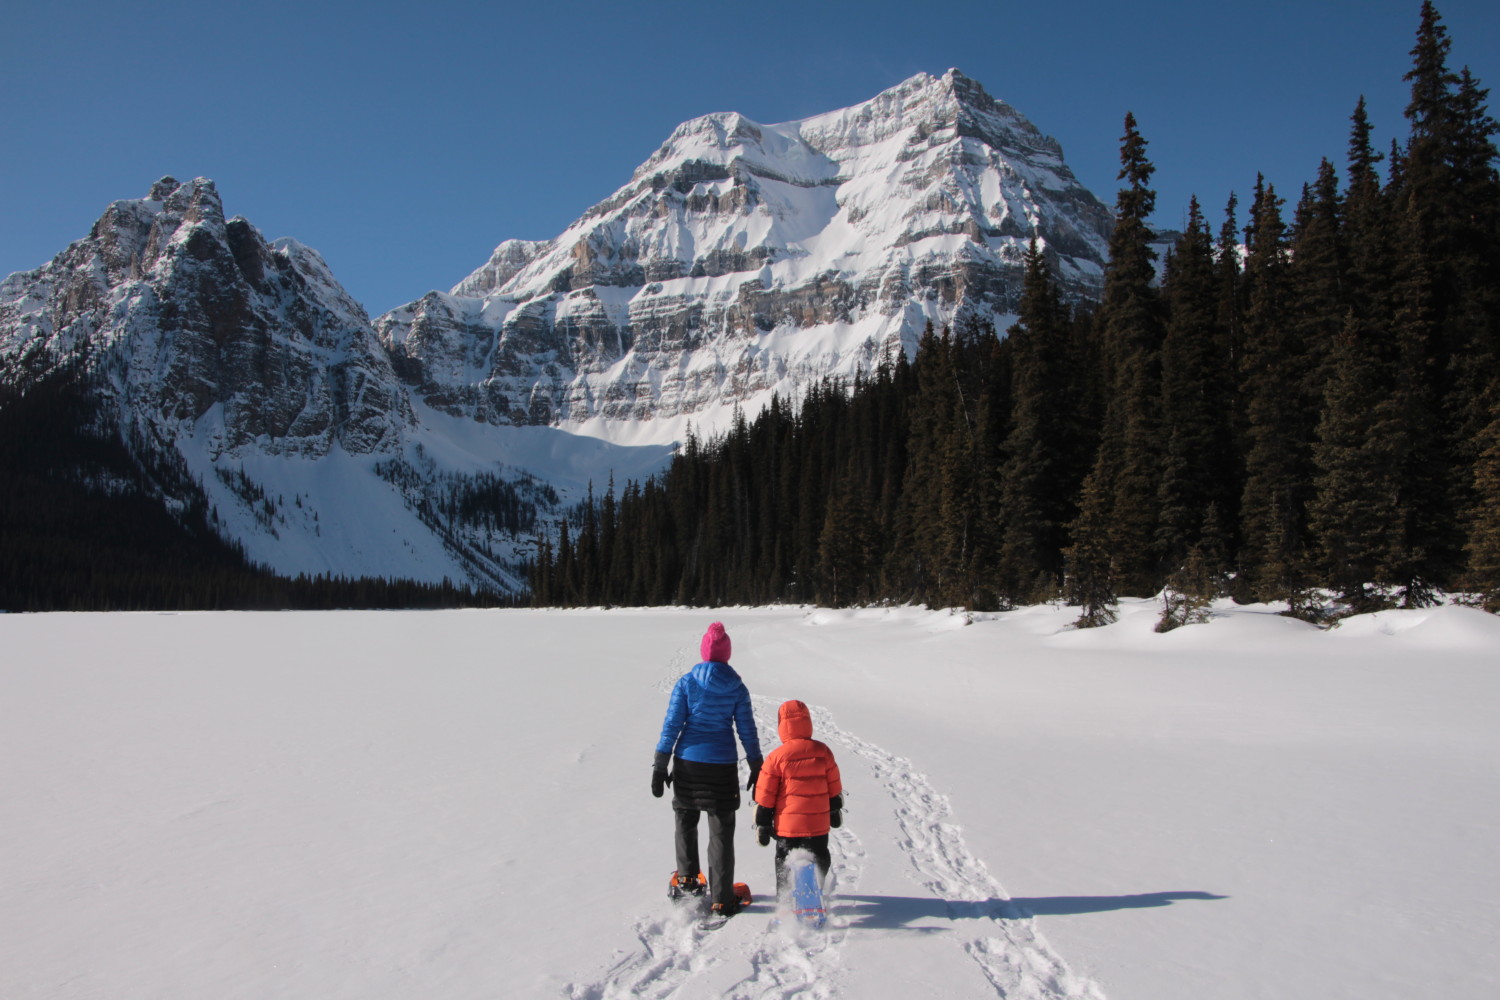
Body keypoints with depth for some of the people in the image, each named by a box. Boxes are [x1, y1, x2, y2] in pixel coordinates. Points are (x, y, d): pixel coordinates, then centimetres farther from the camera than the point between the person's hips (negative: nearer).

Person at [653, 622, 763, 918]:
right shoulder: (737, 687, -2)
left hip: (688, 762, 0)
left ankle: (687, 877, 35)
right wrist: (757, 769, 11)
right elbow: (747, 730, 2)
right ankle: (721, 900, 7)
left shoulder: (686, 683, -5)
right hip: (723, 766, 0)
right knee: (721, 832, 6)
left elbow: (671, 726, -5)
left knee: (685, 819, 24)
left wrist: (660, 767, 0)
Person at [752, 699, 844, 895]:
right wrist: (835, 810, 24)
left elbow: (764, 796, -6)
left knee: (785, 864, 11)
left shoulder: (776, 757, -10)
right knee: (819, 861, 18)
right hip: (819, 824, 2)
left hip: (787, 825, -2)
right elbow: (835, 786, 9)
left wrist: (762, 825, 5)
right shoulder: (822, 751, -2)